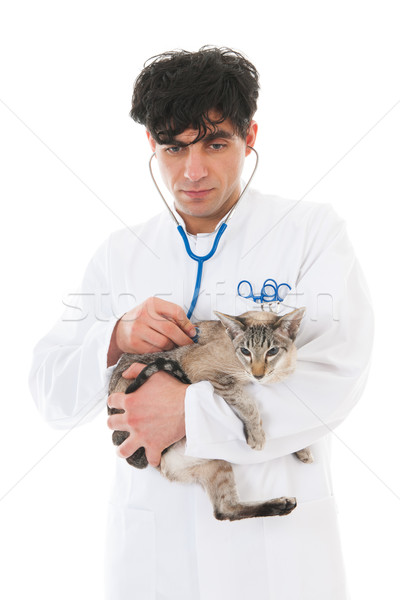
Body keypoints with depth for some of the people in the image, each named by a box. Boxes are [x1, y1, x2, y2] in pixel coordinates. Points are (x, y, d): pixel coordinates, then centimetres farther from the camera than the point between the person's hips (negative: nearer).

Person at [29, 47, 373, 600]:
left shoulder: (313, 231, -5)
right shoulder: (119, 254, 4)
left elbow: (334, 378, -16)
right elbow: (50, 395, 2)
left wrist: (190, 411, -21)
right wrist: (114, 340, -18)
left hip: (277, 539, -2)